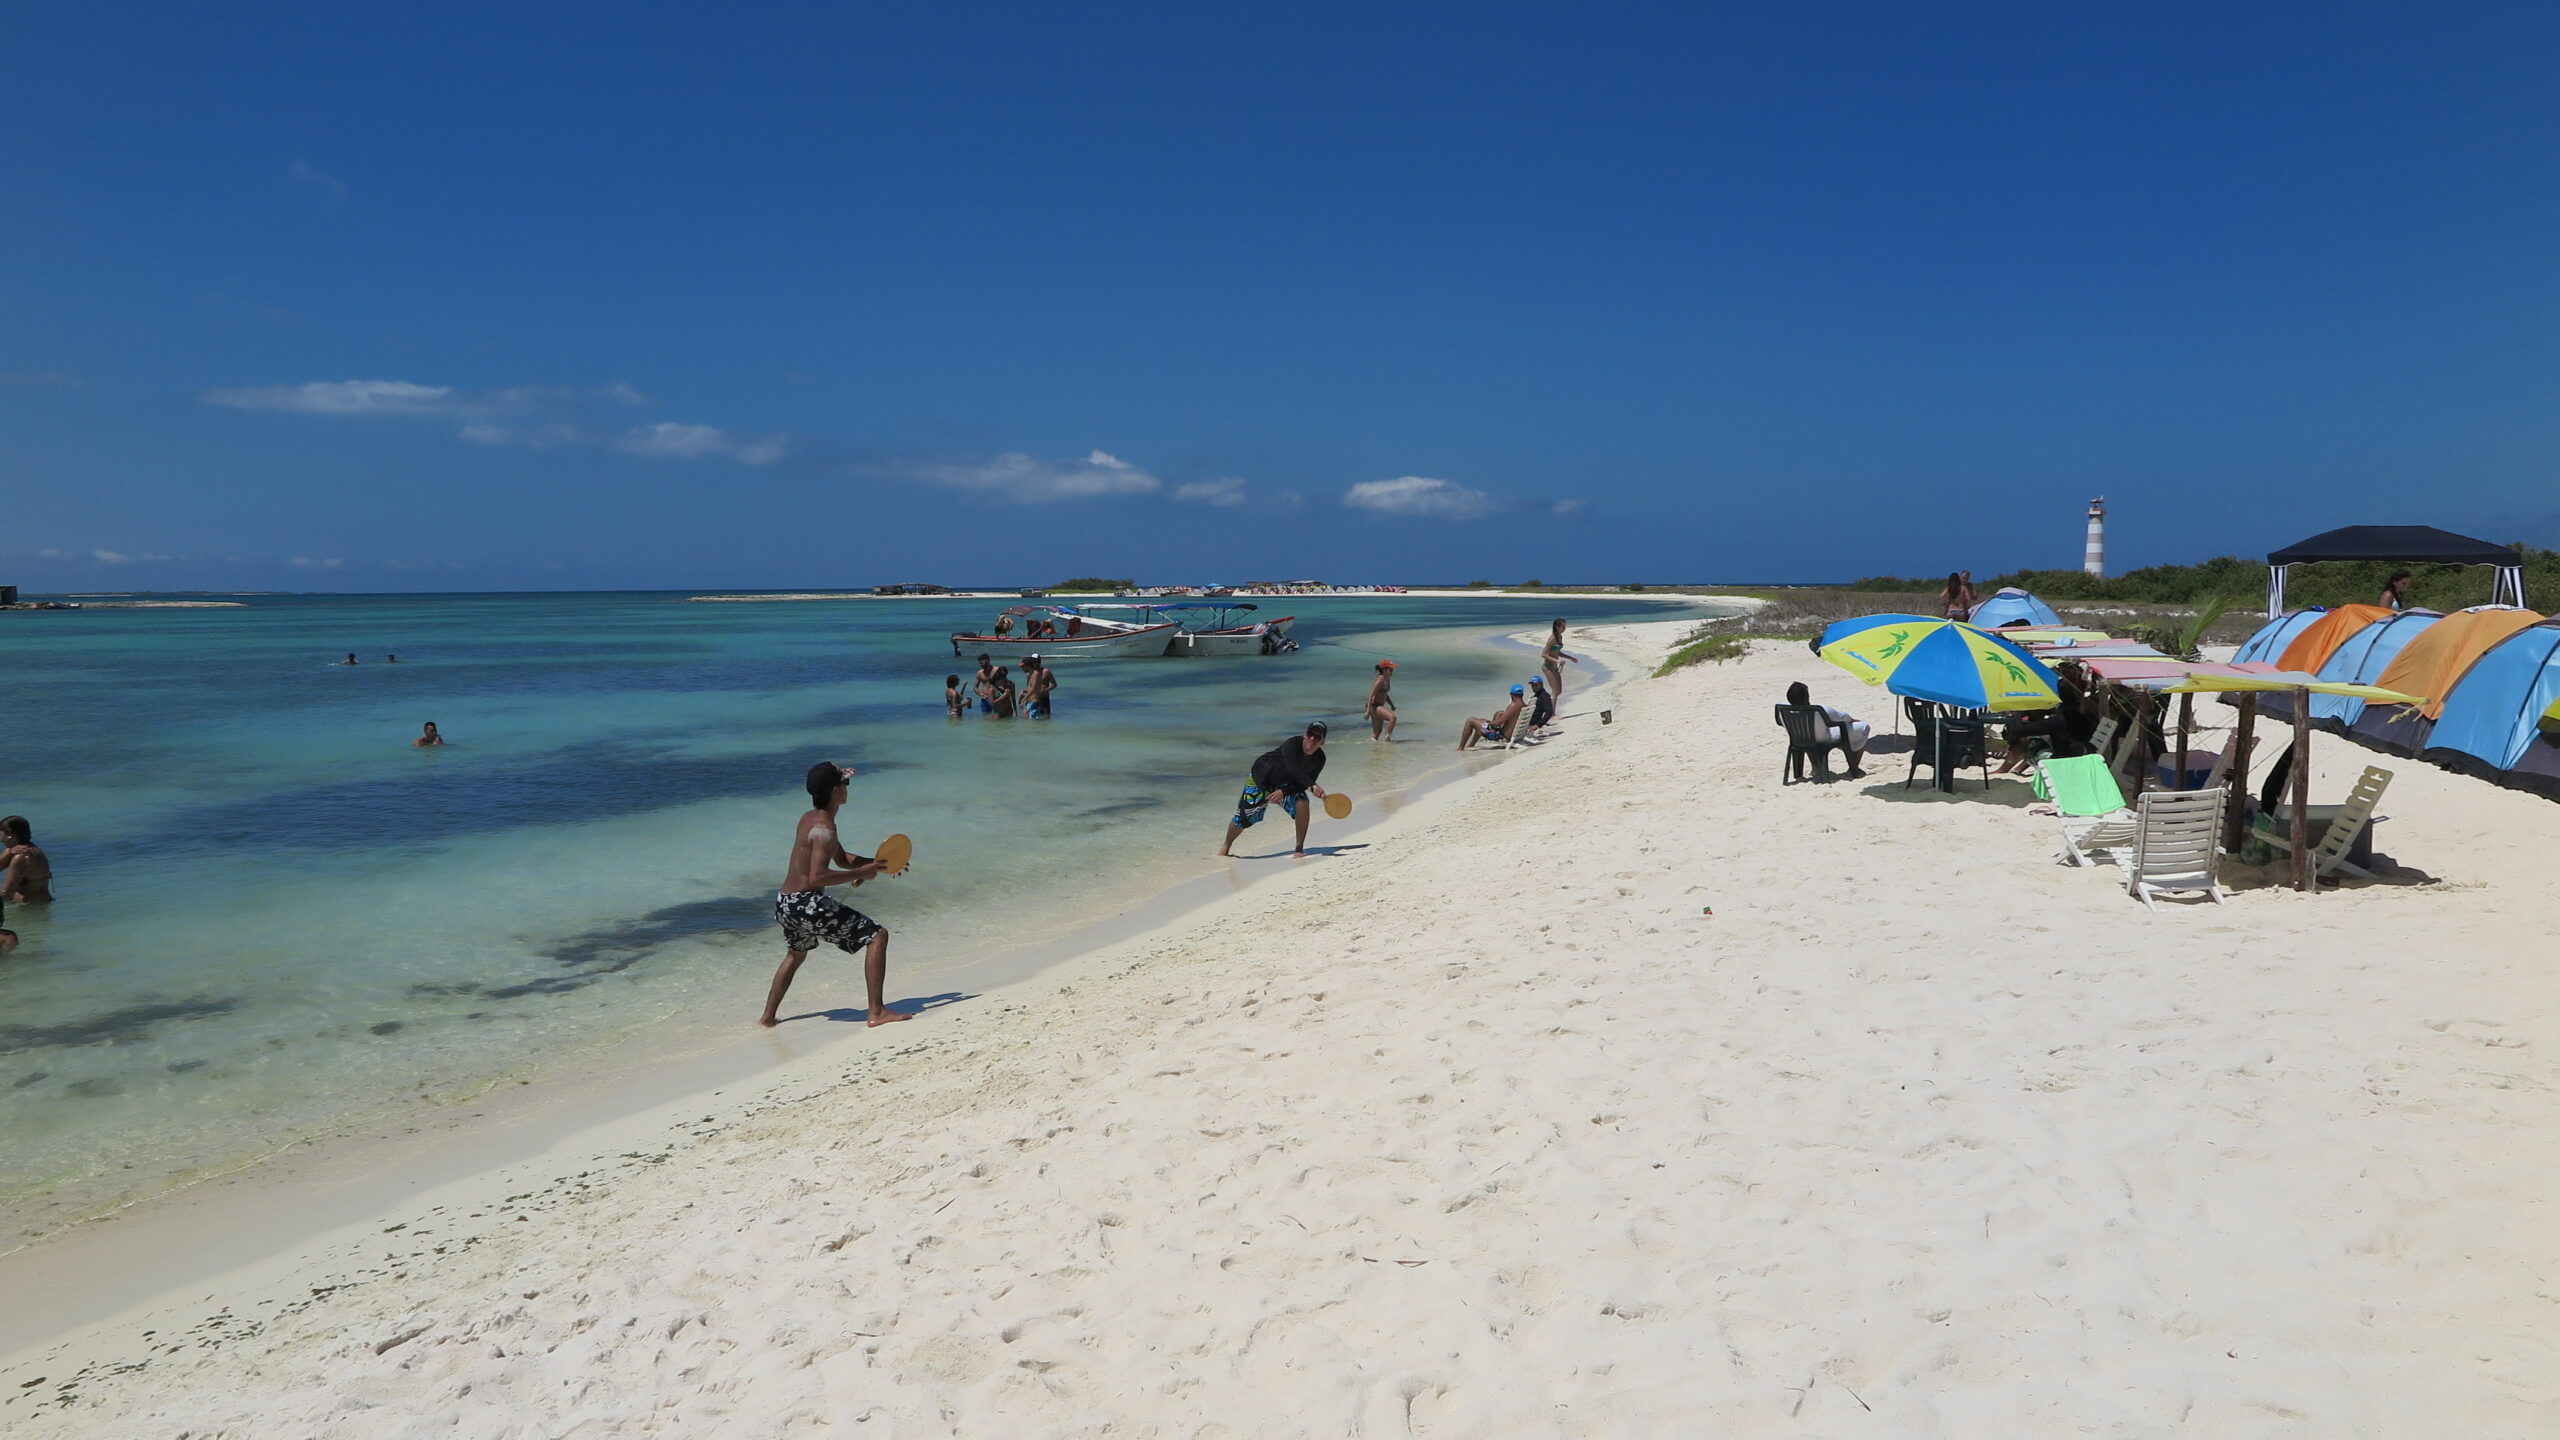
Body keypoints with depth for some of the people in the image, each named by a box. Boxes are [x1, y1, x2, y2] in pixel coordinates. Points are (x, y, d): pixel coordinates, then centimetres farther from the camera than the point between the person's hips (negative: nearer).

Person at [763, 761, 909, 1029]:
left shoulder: (809, 819, 15)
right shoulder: (824, 828, -16)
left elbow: (842, 859, 26)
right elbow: (817, 877, -26)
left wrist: (878, 863, 12)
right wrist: (861, 873, -17)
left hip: (784, 903, 10)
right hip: (807, 903, -10)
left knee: (796, 953, 37)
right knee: (877, 936, -6)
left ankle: (768, 1016, 43)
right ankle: (877, 1013, -11)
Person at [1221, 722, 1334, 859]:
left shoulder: (1319, 759, -16)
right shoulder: (1292, 744, -32)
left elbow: (1304, 784, -15)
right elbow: (1293, 769, -47)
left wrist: (1283, 792, -29)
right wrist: (1313, 786, -59)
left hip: (1286, 784, 4)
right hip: (1261, 779, -4)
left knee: (1302, 803, -25)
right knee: (1243, 818, -2)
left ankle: (1300, 848, -11)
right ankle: (1226, 846, 28)